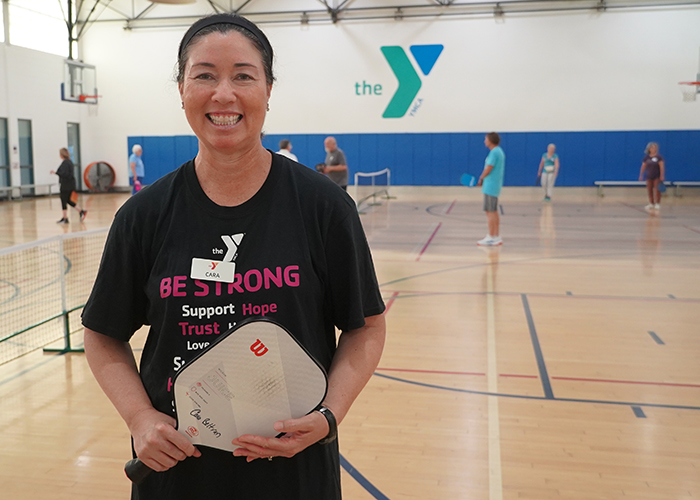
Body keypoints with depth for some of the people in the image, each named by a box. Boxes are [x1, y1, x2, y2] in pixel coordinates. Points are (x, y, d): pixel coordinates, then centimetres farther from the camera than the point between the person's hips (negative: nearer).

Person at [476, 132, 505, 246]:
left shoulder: (494, 152, -15)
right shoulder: (499, 151, 15)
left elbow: (488, 169, -18)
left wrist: (481, 179, -2)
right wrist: (483, 179, 12)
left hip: (490, 186, -10)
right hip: (495, 186, 10)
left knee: (490, 212, -6)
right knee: (494, 212, 14)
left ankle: (491, 238, -3)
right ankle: (497, 237, 18)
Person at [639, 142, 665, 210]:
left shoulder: (659, 157, -5)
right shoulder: (646, 157, 4)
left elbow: (661, 166, -9)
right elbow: (643, 166, 8)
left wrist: (662, 176, -15)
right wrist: (641, 175, 5)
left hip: (657, 176, -3)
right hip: (649, 176, 4)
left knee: (657, 190, -4)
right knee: (649, 190, 5)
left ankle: (657, 204, 2)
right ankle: (651, 204, 15)